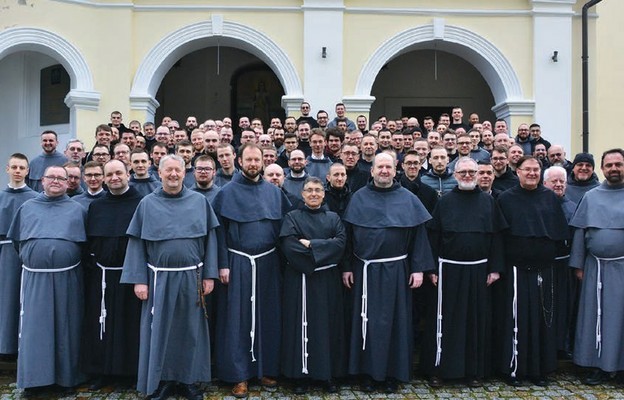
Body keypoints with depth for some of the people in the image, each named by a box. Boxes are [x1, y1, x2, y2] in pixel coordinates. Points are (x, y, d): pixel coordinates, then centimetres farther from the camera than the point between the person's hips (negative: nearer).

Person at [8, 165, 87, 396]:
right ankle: (35, 378, 12)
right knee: (35, 327, 1)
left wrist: (68, 258, 2)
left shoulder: (77, 210, 7)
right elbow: (17, 240, 16)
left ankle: (67, 377, 15)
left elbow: (85, 243, 7)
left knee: (66, 327, 4)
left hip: (66, 278, -1)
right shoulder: (27, 208, 12)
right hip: (35, 277, 1)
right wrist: (30, 258, 9)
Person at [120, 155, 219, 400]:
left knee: (190, 331, 8)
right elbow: (136, 243, 0)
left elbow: (210, 239, 3)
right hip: (160, 279, 0)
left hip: (191, 278, 1)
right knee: (160, 332, 6)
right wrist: (139, 280, -7)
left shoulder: (199, 201, 3)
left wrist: (209, 275, -3)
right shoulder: (147, 204, 1)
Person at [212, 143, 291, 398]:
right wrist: (223, 265, -11)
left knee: (268, 316, 9)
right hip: (238, 263, -3)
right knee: (238, 318, 2)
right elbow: (219, 231, -5)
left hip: (268, 262, 3)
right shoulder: (227, 193, -2)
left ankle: (266, 369, 23)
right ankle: (240, 375, 11)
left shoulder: (274, 191, 7)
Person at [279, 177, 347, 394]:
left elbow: (341, 243, -6)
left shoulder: (333, 218, 11)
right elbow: (289, 246, -12)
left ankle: (329, 374, 14)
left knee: (328, 325, 5)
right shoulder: (292, 217, 4)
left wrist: (311, 244, -14)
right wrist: (322, 252, -13)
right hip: (300, 280, -2)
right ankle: (301, 375, 8)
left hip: (327, 280, 2)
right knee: (302, 325, 0)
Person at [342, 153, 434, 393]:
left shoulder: (408, 199, 3)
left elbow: (418, 235, 2)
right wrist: (347, 267, -1)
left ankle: (393, 373, 18)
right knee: (367, 321, 6)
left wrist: (418, 269, -4)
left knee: (394, 320, 6)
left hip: (396, 270, 0)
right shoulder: (359, 198, 4)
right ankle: (368, 372, 18)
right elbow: (348, 235, 3)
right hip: (365, 270, 0)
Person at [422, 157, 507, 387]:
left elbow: (496, 237, 4)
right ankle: (438, 369, 12)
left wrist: (495, 268, -1)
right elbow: (433, 237, 1)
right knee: (445, 319, 3)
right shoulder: (444, 202, 3)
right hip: (449, 269, -1)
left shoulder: (488, 202, 5)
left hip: (478, 270, 1)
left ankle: (475, 370, 19)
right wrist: (432, 269, -5)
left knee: (477, 320, 8)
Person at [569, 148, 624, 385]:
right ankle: (600, 366, 18)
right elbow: (580, 232, 6)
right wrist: (578, 265, 3)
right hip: (596, 266, 2)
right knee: (596, 315, 7)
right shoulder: (591, 197, 7)